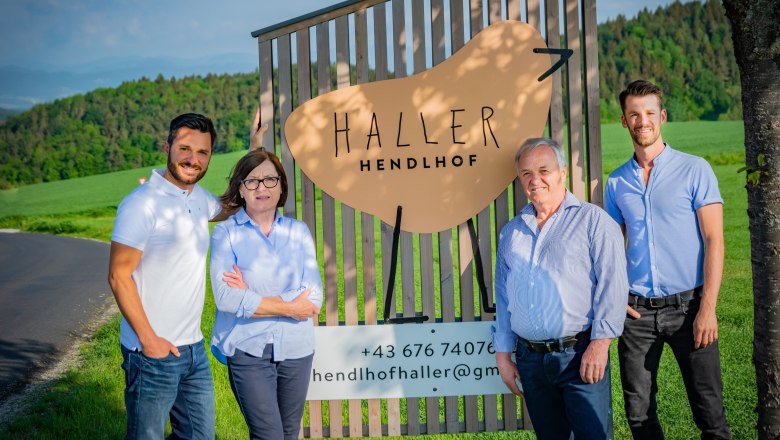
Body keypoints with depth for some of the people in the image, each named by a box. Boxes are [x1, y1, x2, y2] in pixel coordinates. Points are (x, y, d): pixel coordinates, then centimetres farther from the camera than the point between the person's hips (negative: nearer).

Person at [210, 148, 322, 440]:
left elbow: (313, 298, -5)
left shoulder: (298, 231, 4)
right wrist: (289, 307, -10)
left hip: (296, 349, 3)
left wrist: (252, 296, -13)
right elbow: (226, 298, -15)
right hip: (248, 350, -3)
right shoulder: (226, 233, -4)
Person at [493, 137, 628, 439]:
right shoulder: (511, 233, 14)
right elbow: (503, 298, 17)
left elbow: (612, 284, -8)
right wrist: (503, 353, 13)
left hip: (579, 355, -5)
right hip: (529, 359, 5)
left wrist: (600, 342, -16)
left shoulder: (592, 220, -1)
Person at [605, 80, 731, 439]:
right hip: (637, 311, 3)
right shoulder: (617, 182, 10)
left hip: (687, 307, -3)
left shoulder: (694, 170, -1)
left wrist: (707, 309, -14)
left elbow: (714, 241, -5)